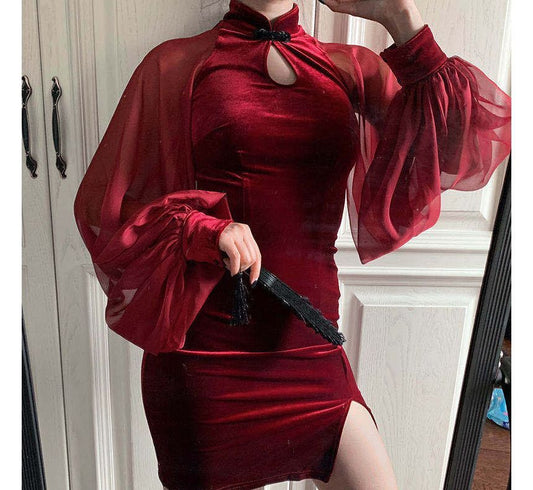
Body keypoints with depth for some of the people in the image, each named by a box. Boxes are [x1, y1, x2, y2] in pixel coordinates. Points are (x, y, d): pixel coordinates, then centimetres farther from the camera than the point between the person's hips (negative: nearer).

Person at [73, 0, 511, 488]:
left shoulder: (350, 68, 7)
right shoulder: (175, 64, 1)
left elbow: (470, 146, -3)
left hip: (309, 349, 3)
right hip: (204, 353, -2)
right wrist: (202, 227, -18)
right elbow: (103, 205, 1)